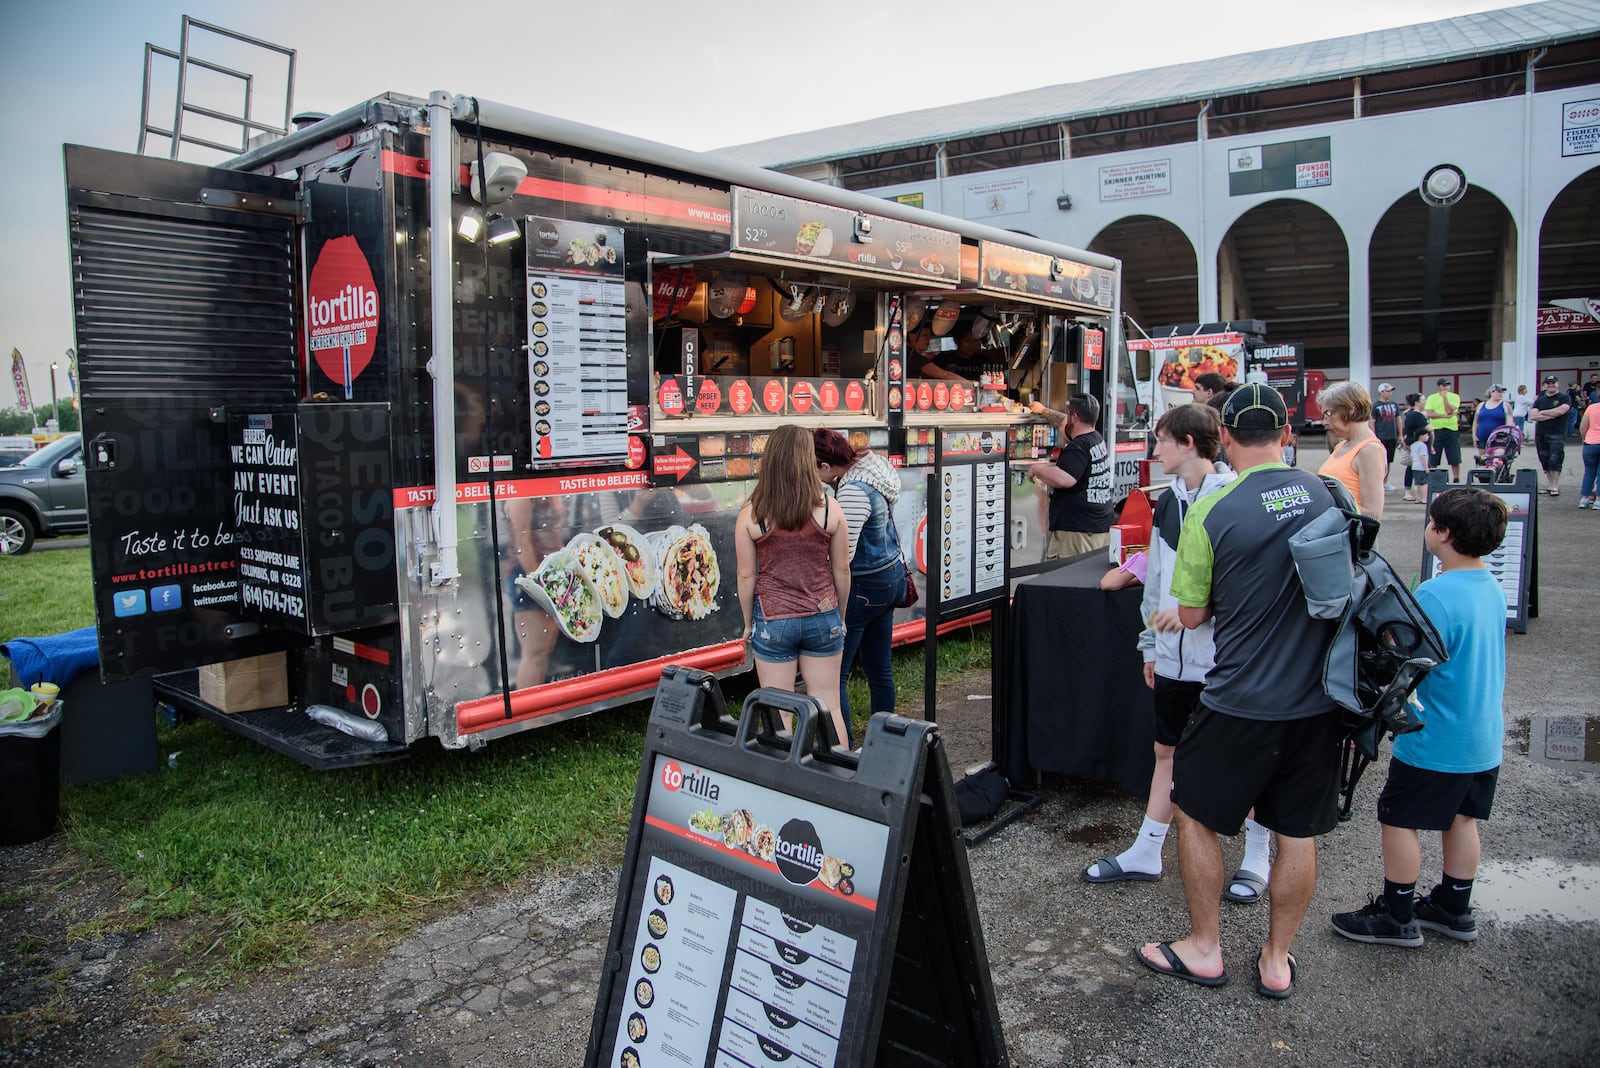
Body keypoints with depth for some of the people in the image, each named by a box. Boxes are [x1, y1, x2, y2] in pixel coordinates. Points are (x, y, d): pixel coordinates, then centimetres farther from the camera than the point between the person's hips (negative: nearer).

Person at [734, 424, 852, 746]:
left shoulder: (750, 515, -9)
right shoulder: (828, 508, -6)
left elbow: (746, 576, -4)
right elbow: (842, 569, 2)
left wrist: (748, 622, 10)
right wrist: (840, 616, 16)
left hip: (773, 622, -1)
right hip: (822, 618, 1)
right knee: (828, 708, 12)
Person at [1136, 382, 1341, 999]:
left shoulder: (1212, 511, -14)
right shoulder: (1328, 496, -1)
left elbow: (1190, 615, -6)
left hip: (1241, 702, -4)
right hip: (1320, 700, 5)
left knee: (1195, 812, 16)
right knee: (1299, 835, 16)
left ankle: (1203, 950, 27)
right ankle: (1277, 961, 31)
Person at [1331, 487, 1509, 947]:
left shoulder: (1436, 594, -25)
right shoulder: (1492, 586, 3)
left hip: (1436, 741, -8)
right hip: (1484, 737, 8)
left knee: (1398, 819, 6)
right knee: (1461, 818, 20)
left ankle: (1397, 918, 17)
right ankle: (1454, 910, 34)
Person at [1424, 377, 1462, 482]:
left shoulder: (1454, 397, 3)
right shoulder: (1431, 398, 6)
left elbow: (1449, 411, -12)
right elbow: (1429, 414, -8)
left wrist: (1444, 397, -11)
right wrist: (1445, 416, -15)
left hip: (1451, 430, -1)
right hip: (1436, 430, 1)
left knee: (1455, 459, 0)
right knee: (1433, 460, 3)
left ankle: (1456, 479, 8)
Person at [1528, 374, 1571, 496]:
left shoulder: (1564, 398, 3)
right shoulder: (1540, 400, 15)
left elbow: (1560, 410, -16)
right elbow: (1532, 416, 1)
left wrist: (1542, 412, -3)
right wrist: (1551, 415, -9)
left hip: (1557, 434, -5)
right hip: (1540, 434, 5)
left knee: (1555, 461, -11)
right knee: (1545, 461, 7)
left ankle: (1555, 487, -8)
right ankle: (1549, 485, 14)